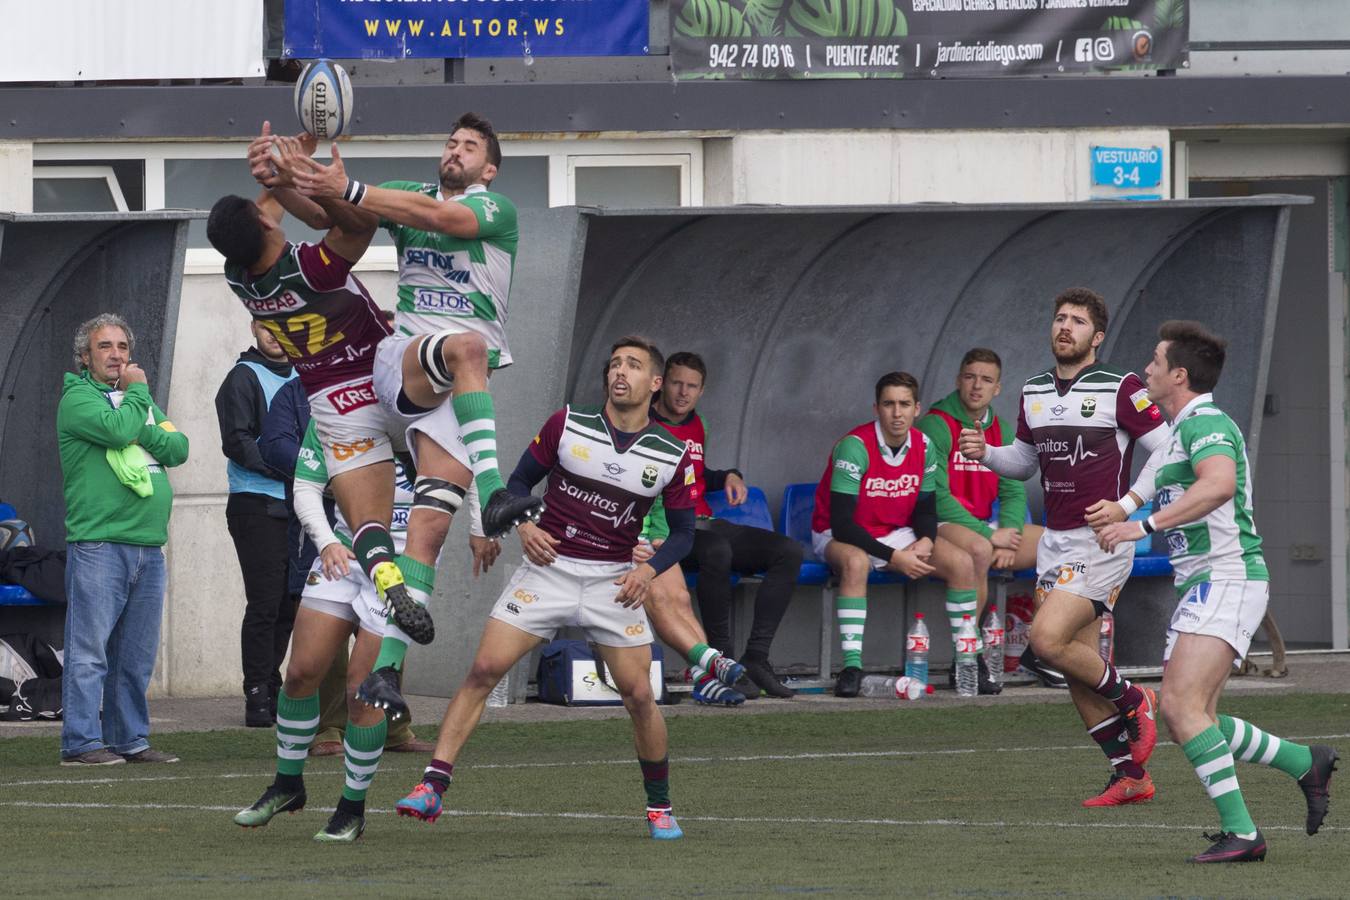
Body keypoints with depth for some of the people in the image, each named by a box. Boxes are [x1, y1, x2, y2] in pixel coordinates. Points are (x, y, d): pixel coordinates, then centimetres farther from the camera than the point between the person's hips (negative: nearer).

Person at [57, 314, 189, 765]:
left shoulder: (139, 399, 22)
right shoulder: (77, 398, -1)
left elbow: (179, 447, 10)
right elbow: (117, 430, -18)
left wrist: (143, 433, -6)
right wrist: (137, 392, -3)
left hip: (149, 544, 7)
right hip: (97, 542, -7)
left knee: (137, 655, 9)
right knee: (90, 648, -9)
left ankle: (130, 739, 14)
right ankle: (81, 742, -9)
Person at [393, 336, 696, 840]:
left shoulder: (673, 456, -1)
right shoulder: (567, 425, -2)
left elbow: (683, 531, 8)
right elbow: (519, 481, 7)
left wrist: (649, 570, -10)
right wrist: (524, 527, -13)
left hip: (613, 582, 0)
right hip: (548, 568, 0)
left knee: (639, 695, -4)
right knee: (484, 670, -13)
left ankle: (659, 807, 16)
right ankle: (432, 787, -13)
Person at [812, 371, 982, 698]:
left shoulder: (923, 447, -4)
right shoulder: (855, 447, -24)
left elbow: (926, 509, 8)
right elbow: (841, 523, -27)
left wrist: (925, 541, -16)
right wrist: (894, 557, -29)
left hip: (896, 535, 6)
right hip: (839, 536, -6)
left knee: (963, 564, -11)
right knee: (855, 562, -40)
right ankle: (851, 666, -39)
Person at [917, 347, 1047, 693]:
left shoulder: (1000, 430, 13)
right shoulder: (936, 425, -10)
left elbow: (1013, 492, 11)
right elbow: (937, 497, -17)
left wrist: (1008, 535, -10)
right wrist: (988, 535, -20)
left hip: (984, 527, 7)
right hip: (941, 526, -7)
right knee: (978, 550, -39)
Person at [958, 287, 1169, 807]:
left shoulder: (1121, 390, -9)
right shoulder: (1033, 392, 12)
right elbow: (1024, 460, 24)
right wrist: (986, 453, 4)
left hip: (1102, 541, -7)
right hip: (1055, 542, 7)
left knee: (1048, 639, -20)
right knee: (1077, 669, 5)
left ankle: (1131, 702, 4)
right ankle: (1130, 776, 15)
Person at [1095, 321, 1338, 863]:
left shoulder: (1206, 423, -13)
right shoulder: (1185, 430, 20)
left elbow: (1219, 484, -34)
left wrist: (1145, 525, -36)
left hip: (1228, 579, -10)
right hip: (1199, 586, 10)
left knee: (1182, 706, -20)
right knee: (1191, 719, 7)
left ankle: (1240, 832, -20)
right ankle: (1306, 764, 19)